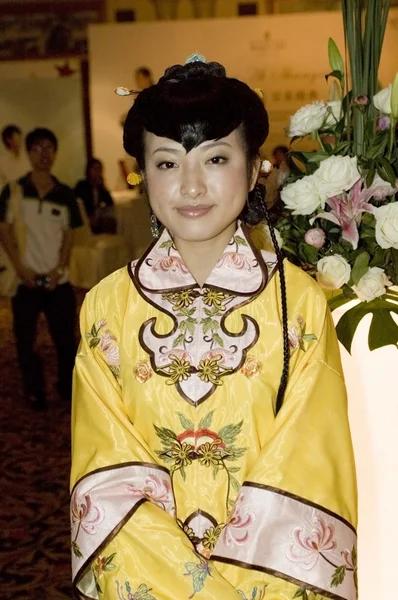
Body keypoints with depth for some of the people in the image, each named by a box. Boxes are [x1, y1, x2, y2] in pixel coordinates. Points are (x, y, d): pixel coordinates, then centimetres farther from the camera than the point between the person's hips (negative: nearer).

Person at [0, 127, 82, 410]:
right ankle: (35, 390, 24)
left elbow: (68, 236, 4)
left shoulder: (65, 194, 2)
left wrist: (59, 269, -8)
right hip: (24, 280, -1)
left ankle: (69, 387, 26)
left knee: (65, 337, 7)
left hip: (58, 280, 1)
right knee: (25, 339, 7)